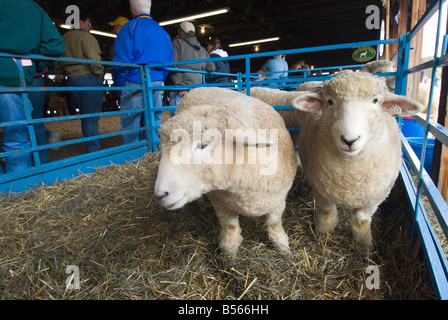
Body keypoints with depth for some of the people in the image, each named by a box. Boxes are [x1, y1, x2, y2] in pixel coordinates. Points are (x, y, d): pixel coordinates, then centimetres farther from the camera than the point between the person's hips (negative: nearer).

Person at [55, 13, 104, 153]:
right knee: (91, 114, -5)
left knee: (85, 115, 13)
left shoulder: (63, 39, 18)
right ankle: (93, 148, -4)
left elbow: (57, 64, 17)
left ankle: (90, 146, 17)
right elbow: (93, 58, -19)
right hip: (89, 78, -7)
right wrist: (100, 73, -6)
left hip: (72, 79, 7)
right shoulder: (86, 37, -5)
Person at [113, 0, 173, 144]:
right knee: (154, 125, 10)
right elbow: (169, 61, 16)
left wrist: (120, 84, 1)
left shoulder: (130, 27, -1)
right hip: (158, 83, 6)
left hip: (135, 83, -6)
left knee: (129, 127, -1)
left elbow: (122, 60, -9)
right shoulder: (163, 31, 16)